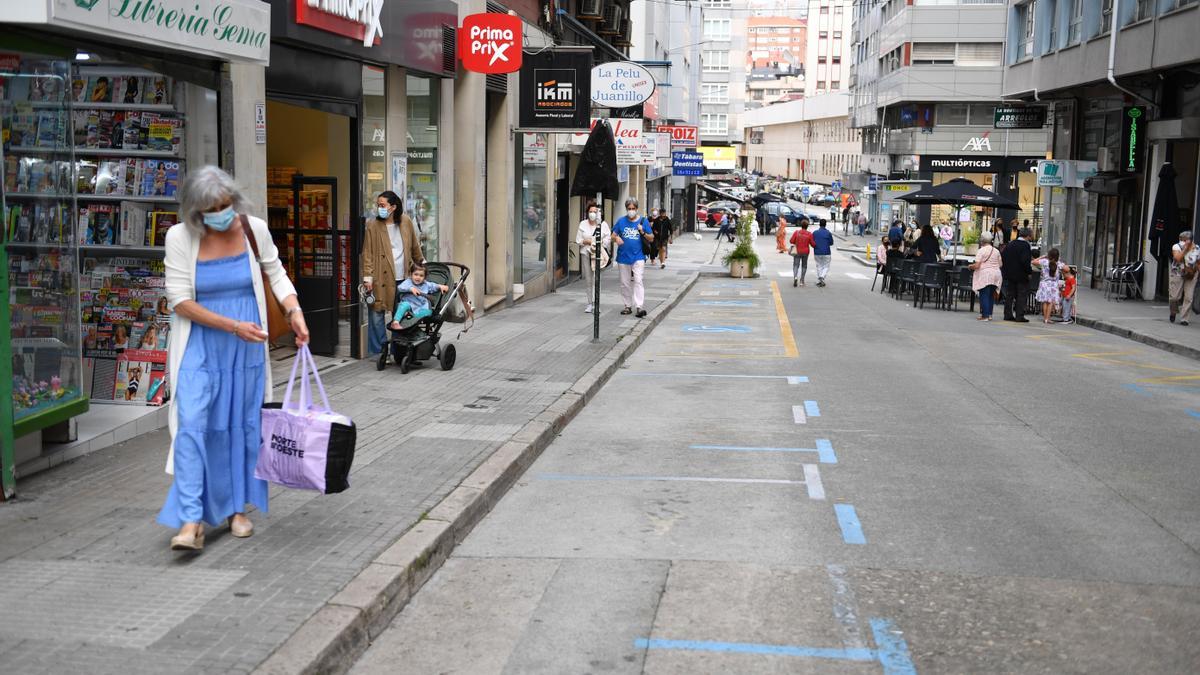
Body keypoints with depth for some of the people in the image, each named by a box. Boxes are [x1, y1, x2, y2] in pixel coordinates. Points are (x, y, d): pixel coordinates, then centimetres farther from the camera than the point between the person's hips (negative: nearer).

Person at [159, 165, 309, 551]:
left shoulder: (254, 230, -5)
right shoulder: (180, 237, -11)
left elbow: (276, 274, 9)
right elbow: (179, 299, -11)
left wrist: (294, 311, -8)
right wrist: (233, 326, -17)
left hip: (247, 345, 3)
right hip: (200, 344, -2)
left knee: (243, 425, 9)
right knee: (192, 424, -13)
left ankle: (237, 508, 24)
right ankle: (192, 521, -14)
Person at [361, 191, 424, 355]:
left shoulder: (406, 221, 5)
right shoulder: (373, 225, -4)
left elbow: (415, 246, 19)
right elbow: (367, 253, -5)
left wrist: (422, 262, 26)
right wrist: (368, 277, -11)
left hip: (403, 277, 3)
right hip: (382, 278, -3)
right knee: (377, 315, -2)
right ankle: (379, 350, 8)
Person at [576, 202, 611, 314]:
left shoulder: (603, 224, 4)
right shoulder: (583, 224, 9)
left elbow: (608, 238, 4)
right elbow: (578, 240, 8)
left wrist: (600, 244, -11)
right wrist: (586, 241, -9)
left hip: (598, 254, -3)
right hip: (585, 253, 3)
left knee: (596, 278, -12)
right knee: (588, 279, 6)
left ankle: (594, 302, -14)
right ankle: (590, 302, 13)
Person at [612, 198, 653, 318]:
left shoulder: (643, 221, 2)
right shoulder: (621, 221, 5)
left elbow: (651, 238, 4)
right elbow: (613, 236, 8)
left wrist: (643, 232, -15)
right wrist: (616, 239, -16)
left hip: (638, 257, -2)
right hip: (623, 257, 3)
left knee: (638, 281, -14)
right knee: (625, 283, 9)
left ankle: (639, 307, -17)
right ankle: (628, 306, 20)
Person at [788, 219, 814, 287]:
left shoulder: (796, 232, -9)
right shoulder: (809, 234, -9)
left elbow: (791, 241, -8)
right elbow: (812, 244, -5)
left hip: (797, 251, -1)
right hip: (805, 252, 1)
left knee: (796, 265, 1)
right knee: (804, 266, 14)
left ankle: (795, 276, -26)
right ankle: (801, 281, 13)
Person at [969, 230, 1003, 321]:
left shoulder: (981, 251, -9)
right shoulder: (996, 251, 9)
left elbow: (976, 265, -15)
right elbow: (1000, 265, 10)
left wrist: (971, 266, 4)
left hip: (984, 275, -6)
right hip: (996, 274, 6)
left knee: (984, 295, -3)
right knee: (991, 295, 13)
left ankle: (985, 315, -6)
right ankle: (989, 314, 13)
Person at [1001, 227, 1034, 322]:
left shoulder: (1011, 244, 5)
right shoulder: (1025, 245, -16)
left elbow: (1002, 255, 9)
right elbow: (1025, 261, -22)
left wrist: (1006, 268, 15)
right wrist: (1029, 272, -11)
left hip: (1009, 274, 6)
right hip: (1021, 275, -6)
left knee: (1009, 295, 11)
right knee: (1021, 296, 1)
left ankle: (1008, 315, 12)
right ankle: (1019, 316, -1)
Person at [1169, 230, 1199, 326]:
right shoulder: (1176, 247, -6)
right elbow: (1177, 258, -23)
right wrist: (1185, 249, -19)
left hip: (1191, 276, 2)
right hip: (1177, 274, -2)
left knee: (1188, 298, -6)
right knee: (1175, 296, -2)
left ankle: (1184, 319, 0)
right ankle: (1173, 312, 29)